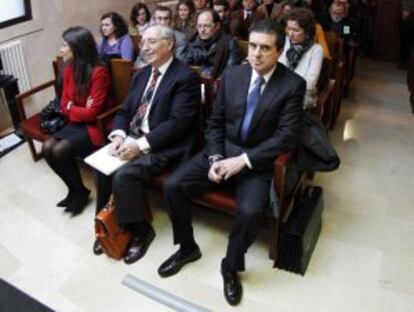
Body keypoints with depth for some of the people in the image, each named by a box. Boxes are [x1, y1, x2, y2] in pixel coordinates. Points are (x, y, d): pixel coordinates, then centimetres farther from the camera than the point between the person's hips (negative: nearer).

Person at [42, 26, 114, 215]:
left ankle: (80, 191, 2)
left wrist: (72, 108, -6)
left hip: (95, 126, -7)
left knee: (60, 150, -23)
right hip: (76, 123, 7)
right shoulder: (69, 70, 4)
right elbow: (65, 106, 6)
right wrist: (80, 109, -12)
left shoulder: (99, 72, -20)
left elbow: (92, 113, -21)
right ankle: (74, 189, 8)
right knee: (47, 148, -12)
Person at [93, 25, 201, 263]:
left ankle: (141, 231, -2)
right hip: (134, 139, 8)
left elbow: (177, 123, -20)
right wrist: (118, 135, -8)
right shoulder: (142, 74, 14)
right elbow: (125, 111, 13)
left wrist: (141, 145, -25)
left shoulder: (186, 77, -12)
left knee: (124, 175, -25)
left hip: (164, 147, -7)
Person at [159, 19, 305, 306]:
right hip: (222, 152, 4)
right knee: (173, 185, -12)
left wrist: (244, 160, -21)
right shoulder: (232, 75, 3)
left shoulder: (293, 84, -8)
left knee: (251, 210, -30)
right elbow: (215, 122, 7)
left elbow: (288, 136, -14)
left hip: (257, 163, -4)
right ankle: (187, 247, 12)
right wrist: (215, 158, -9)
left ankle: (231, 267, 1)